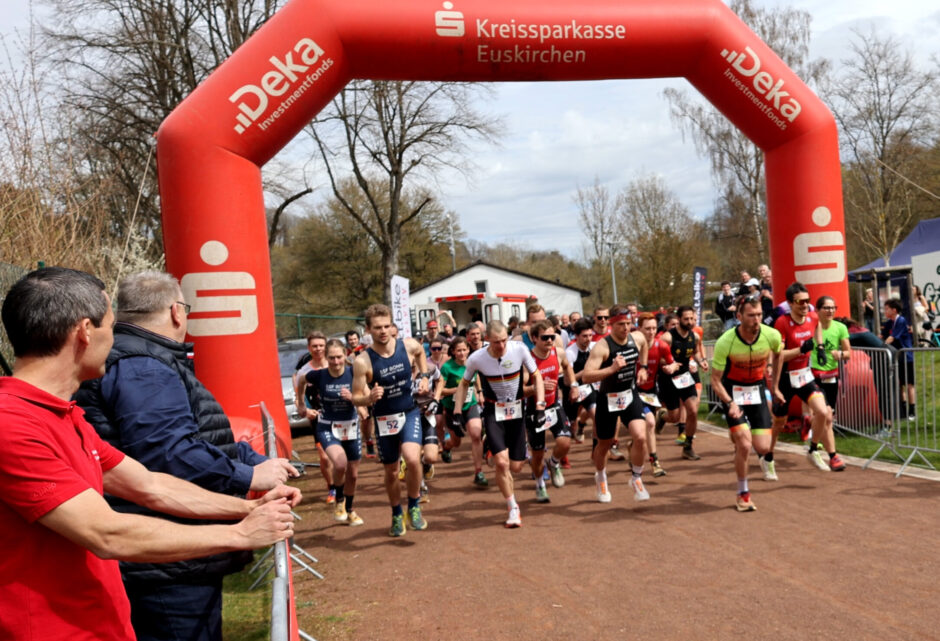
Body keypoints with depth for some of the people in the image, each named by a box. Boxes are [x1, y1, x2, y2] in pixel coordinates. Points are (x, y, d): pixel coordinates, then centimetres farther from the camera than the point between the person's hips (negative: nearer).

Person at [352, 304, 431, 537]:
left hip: (410, 413, 0)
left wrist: (423, 376, 6)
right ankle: (397, 515, 38)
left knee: (413, 459, -24)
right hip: (384, 419, 0)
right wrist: (369, 398, -32)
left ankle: (414, 506, 3)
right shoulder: (363, 361, -17)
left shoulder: (409, 345, -10)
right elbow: (356, 398, -11)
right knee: (391, 472, 12)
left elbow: (421, 352, 16)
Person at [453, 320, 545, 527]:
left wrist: (540, 406, -10)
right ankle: (513, 508, 3)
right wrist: (457, 412, -3)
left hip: (516, 410, 1)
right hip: (493, 411, -1)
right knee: (502, 462, -16)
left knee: (516, 467, 3)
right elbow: (464, 384, 3)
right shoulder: (476, 358, -15)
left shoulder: (519, 349, -15)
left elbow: (536, 376, -3)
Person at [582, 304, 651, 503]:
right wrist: (612, 368, -39)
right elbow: (586, 376, -31)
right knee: (604, 444, 13)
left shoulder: (638, 338, -5)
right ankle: (600, 477, 43)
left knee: (640, 437, -17)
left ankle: (637, 479, 7)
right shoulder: (602, 347, -22)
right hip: (608, 398, -3)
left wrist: (643, 367, 13)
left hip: (631, 395, 3)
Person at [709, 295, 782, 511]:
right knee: (744, 444, -15)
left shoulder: (772, 335, -17)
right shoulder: (725, 342, -25)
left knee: (763, 447, -5)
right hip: (732, 391, -3)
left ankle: (764, 458, 36)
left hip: (757, 390, 3)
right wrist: (730, 403, -30)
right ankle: (743, 494, 7)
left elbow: (778, 352, 11)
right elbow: (715, 380, -17)